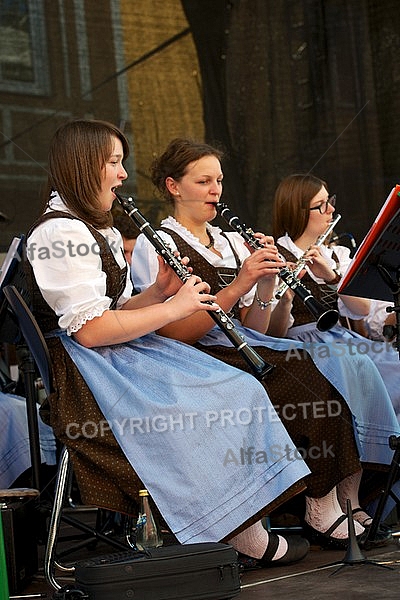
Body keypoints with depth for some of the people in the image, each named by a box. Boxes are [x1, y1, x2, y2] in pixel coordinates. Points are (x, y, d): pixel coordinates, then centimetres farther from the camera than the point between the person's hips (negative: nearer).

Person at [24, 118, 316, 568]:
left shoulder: (100, 232, 21)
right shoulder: (60, 233, -15)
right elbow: (90, 329, -22)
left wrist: (159, 291, 0)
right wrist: (173, 307, -15)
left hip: (121, 358, 10)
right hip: (85, 378, -10)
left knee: (237, 391, -5)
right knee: (202, 415, -23)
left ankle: (249, 533, -9)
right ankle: (248, 539, -10)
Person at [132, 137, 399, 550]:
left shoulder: (232, 244, 21)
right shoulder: (156, 245, -1)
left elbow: (252, 327, 15)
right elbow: (174, 334, -12)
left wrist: (265, 283, -3)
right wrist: (237, 286, -18)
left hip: (248, 353, 7)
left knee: (344, 369, -19)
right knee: (311, 392, -30)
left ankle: (348, 500, -20)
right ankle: (321, 512, -19)